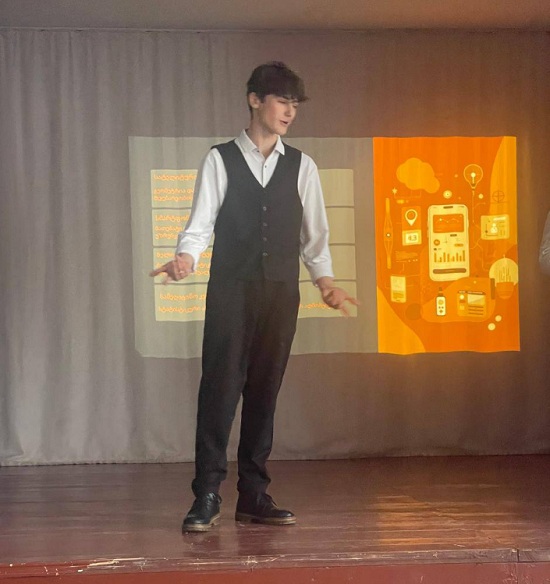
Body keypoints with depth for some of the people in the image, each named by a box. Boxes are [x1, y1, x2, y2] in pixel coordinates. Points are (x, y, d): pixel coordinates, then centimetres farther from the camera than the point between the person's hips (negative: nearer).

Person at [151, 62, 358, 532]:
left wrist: (325, 279, -7)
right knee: (220, 386, -7)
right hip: (230, 290, -2)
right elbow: (201, 222, -4)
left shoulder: (301, 167, 10)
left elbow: (315, 233, 9)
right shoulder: (220, 160, 3)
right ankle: (207, 496, -4)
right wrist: (186, 256, -24)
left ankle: (254, 495, 13)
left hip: (281, 293, 3)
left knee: (265, 391, 6)